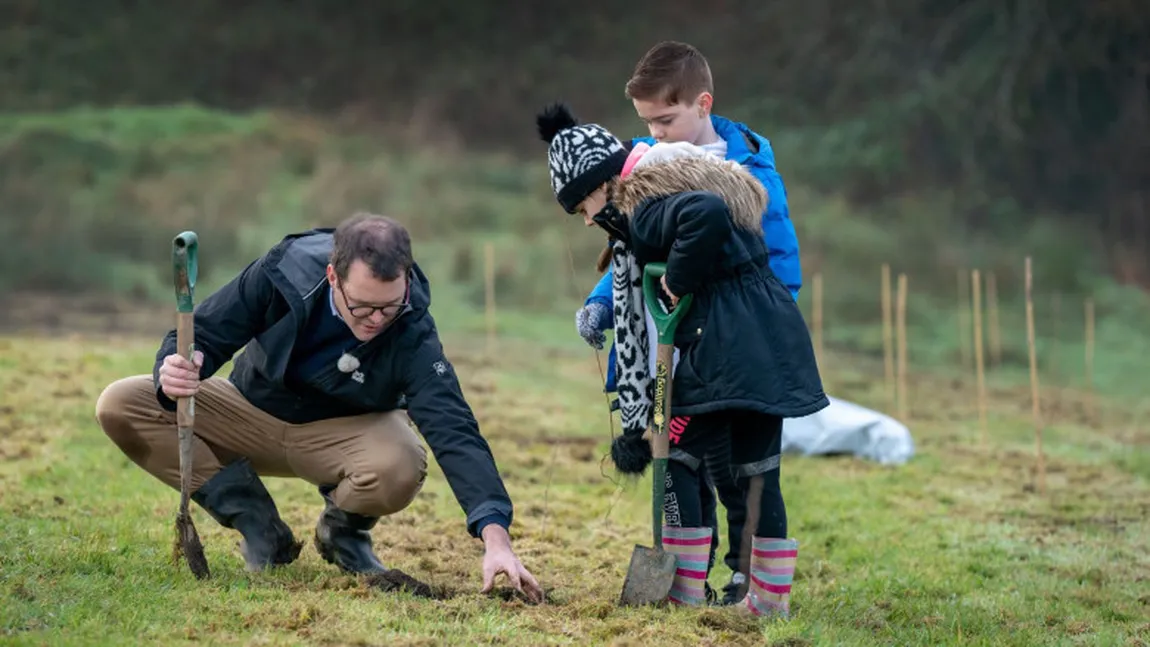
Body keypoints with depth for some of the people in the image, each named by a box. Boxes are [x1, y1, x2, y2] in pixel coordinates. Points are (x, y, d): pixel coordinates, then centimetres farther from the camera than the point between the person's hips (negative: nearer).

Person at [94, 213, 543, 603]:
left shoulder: (411, 332, -30)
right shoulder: (286, 270, -26)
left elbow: (454, 431, -38)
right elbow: (202, 335, -16)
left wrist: (495, 536, -51)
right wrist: (175, 372, -42)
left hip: (346, 433, -2)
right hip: (253, 413, 2)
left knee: (400, 469, -39)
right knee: (120, 406, -20)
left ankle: (342, 529, 0)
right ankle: (257, 526, -8)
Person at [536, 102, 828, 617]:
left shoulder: (642, 211, -9)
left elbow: (708, 213, -33)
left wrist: (680, 280, -17)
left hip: (726, 343, -9)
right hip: (778, 336, 9)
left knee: (678, 461, 3)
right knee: (758, 473, 14)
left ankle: (684, 592, 5)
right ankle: (770, 598, 18)